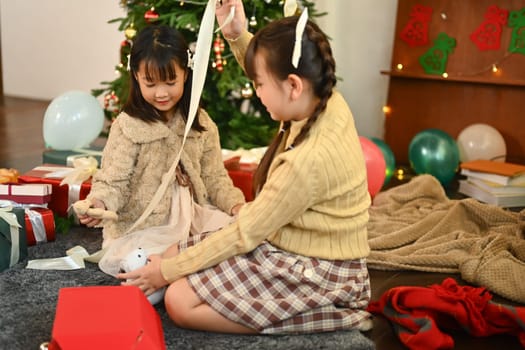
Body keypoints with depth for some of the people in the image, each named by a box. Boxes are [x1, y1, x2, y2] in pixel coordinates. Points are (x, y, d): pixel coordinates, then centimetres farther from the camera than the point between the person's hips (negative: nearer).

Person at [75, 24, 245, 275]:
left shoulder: (202, 125, 5)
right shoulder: (127, 126, -8)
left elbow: (214, 177, 9)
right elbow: (113, 180, -10)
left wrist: (234, 203, -7)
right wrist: (100, 202, -30)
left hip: (192, 217, 4)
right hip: (142, 227, -4)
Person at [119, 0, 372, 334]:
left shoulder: (307, 160, -31)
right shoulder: (328, 101, -7)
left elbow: (245, 234, -21)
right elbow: (272, 70, 16)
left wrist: (168, 270, -10)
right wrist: (238, 37, -1)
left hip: (318, 274, -9)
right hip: (290, 243, 9)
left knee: (180, 302, -18)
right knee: (174, 253, 6)